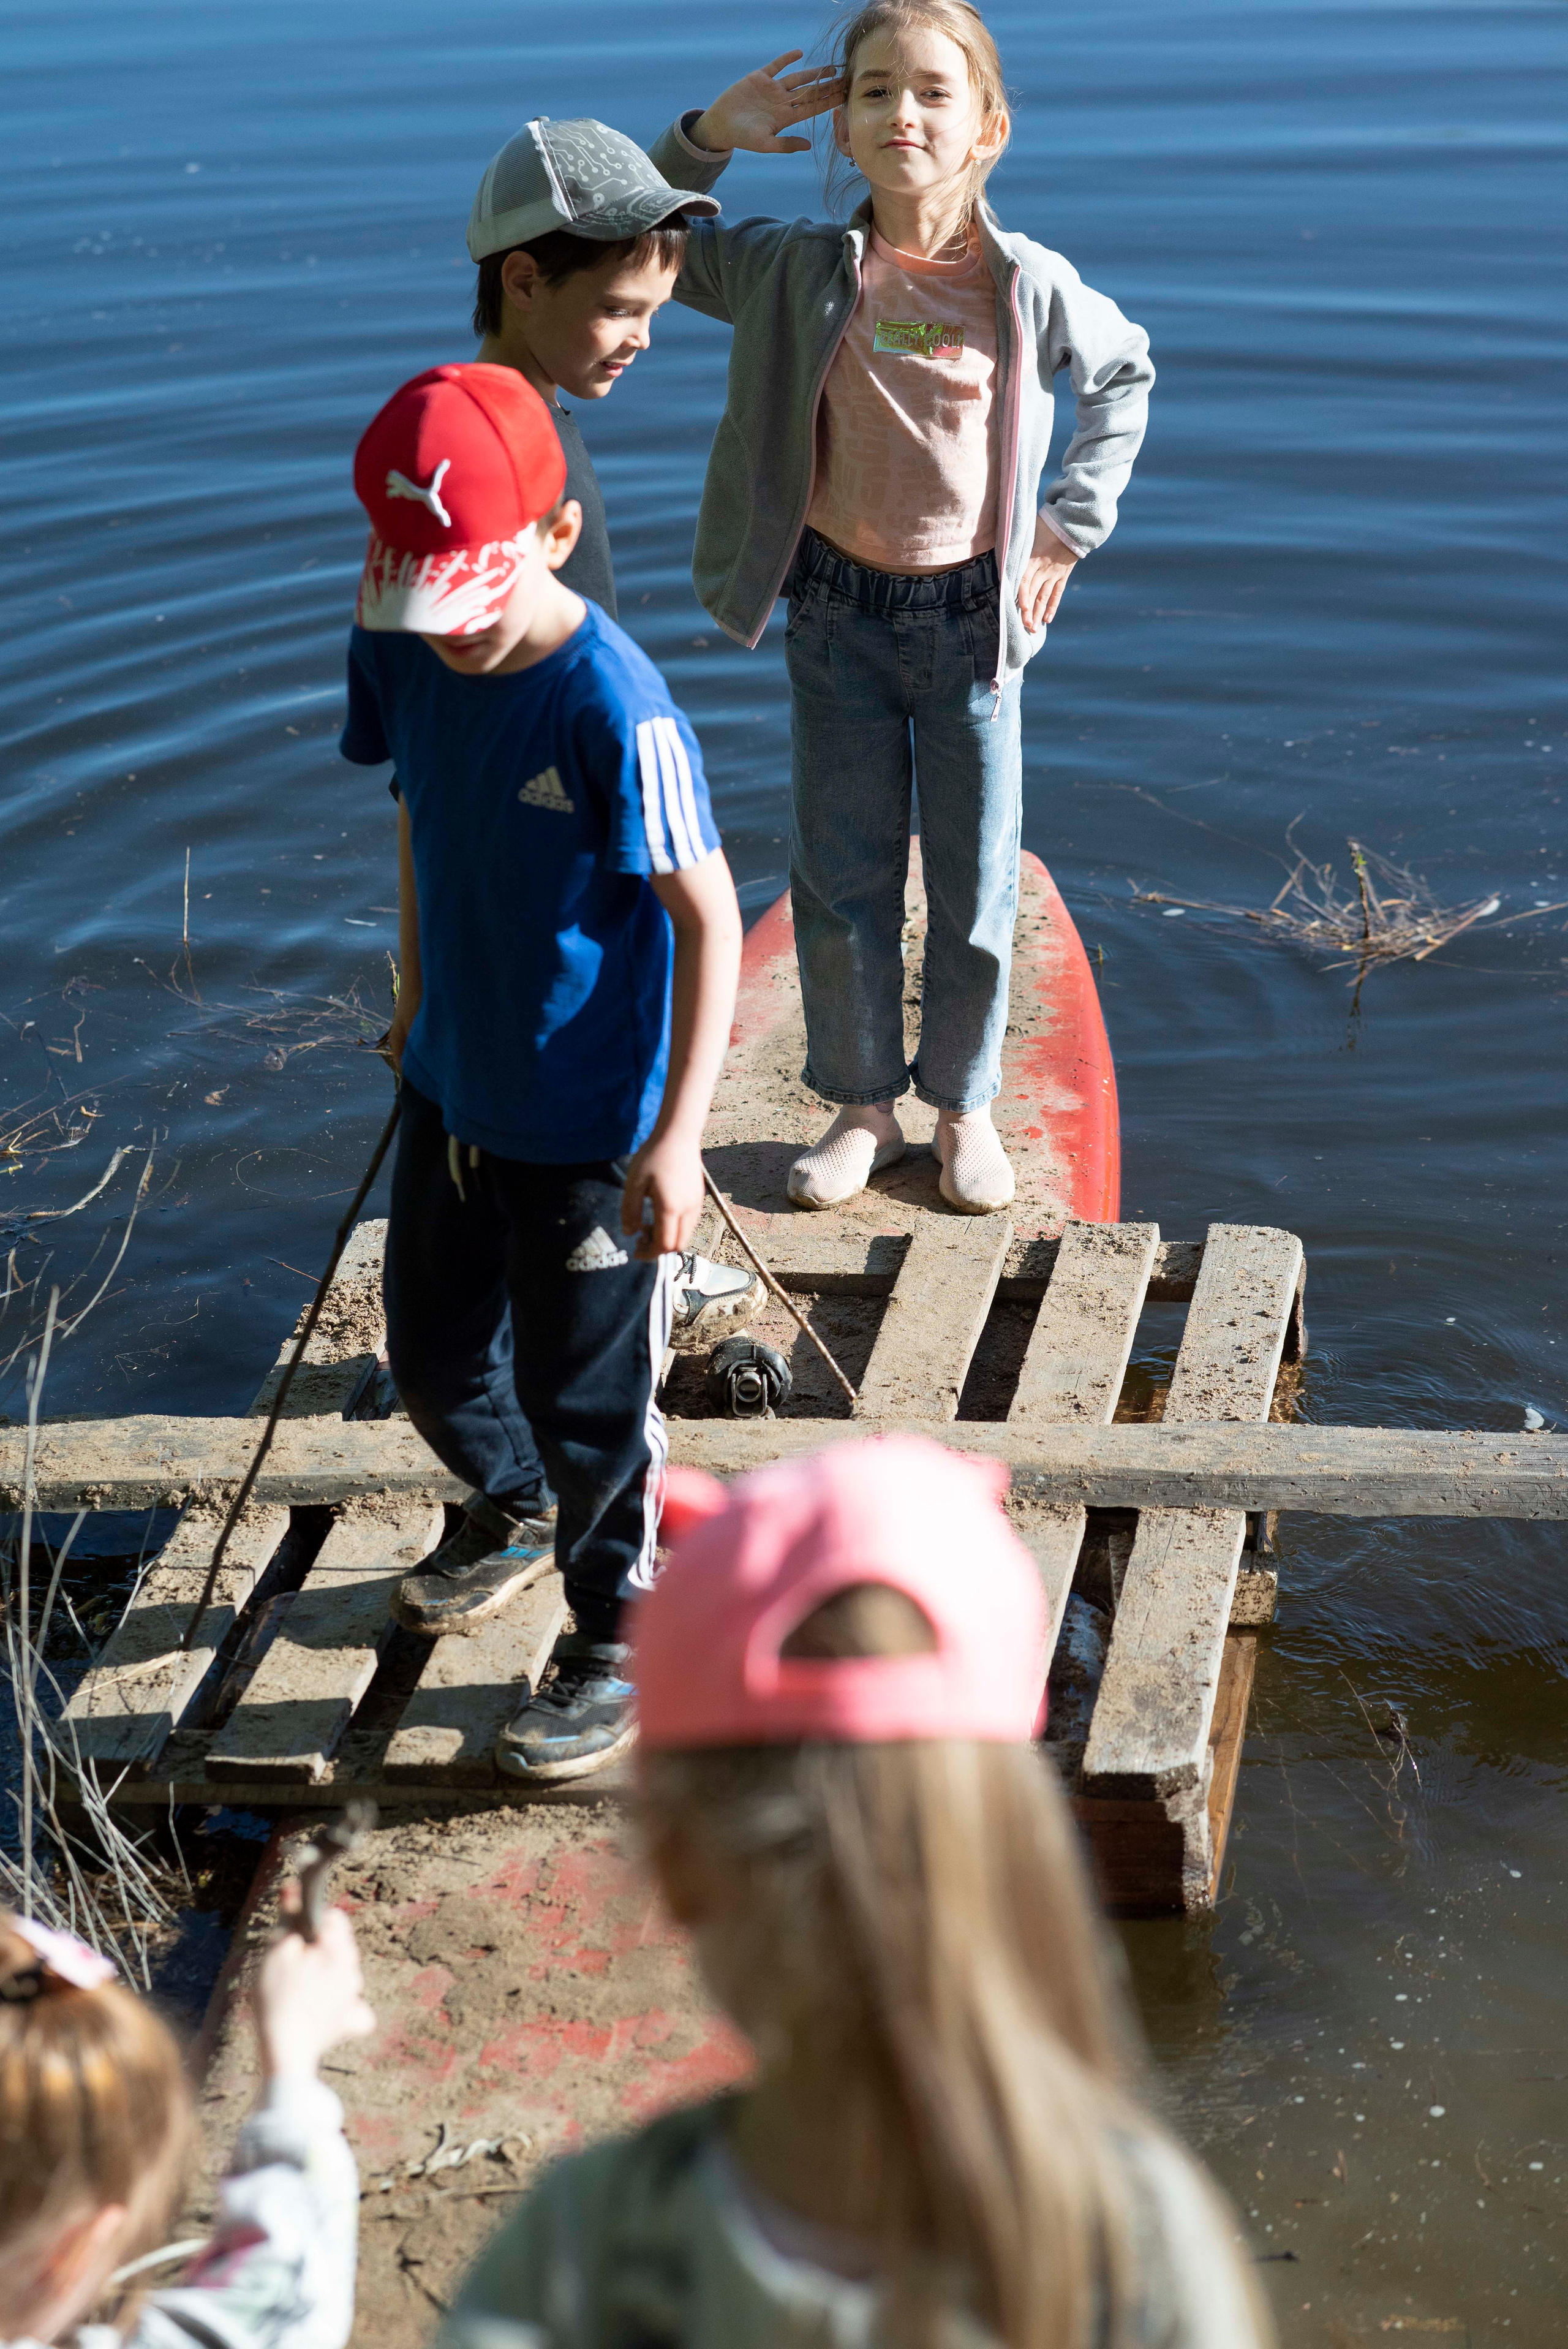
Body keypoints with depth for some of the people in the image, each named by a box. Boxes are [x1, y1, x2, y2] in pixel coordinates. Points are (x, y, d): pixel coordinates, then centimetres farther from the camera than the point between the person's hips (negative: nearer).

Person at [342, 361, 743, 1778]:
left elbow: (709, 917, -22)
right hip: (453, 1084, 7)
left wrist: (679, 1138, -23)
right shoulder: (400, 652, -8)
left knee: (587, 1395, 9)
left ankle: (619, 1646, 32)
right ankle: (523, 1521, 53)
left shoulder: (613, 707, -27)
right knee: (433, 1354, 23)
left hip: (590, 1120, -7)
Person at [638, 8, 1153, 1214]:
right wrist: (707, 136, -11)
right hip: (840, 615, 1)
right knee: (841, 881, 9)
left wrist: (1070, 524, 6)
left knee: (977, 884, 9)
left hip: (974, 616, 0)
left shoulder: (1032, 285, -9)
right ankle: (863, 1105, 28)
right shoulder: (796, 269, -8)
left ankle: (964, 1104, 30)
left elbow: (1125, 376, 11)